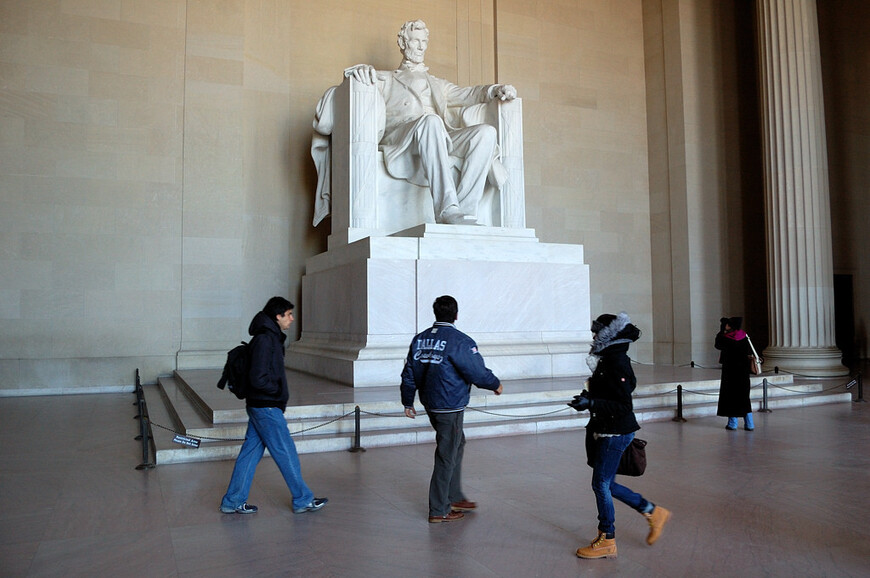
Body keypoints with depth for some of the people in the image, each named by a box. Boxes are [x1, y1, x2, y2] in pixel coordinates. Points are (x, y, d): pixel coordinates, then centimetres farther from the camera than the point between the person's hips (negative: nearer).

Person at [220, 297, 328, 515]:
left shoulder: (271, 337, 13)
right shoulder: (265, 339, -19)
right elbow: (259, 379, -24)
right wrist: (279, 390, -10)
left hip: (258, 406, 10)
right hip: (267, 408, -10)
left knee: (250, 452, 14)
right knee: (286, 454, 1)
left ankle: (233, 502, 21)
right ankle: (303, 500, 13)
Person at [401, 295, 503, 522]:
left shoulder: (419, 339, 5)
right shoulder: (459, 341, -17)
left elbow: (409, 374, 10)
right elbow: (478, 373, -15)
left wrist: (408, 402, 19)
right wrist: (496, 384, 4)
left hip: (430, 405, 8)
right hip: (450, 407, -8)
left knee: (457, 445, 23)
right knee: (446, 456, 2)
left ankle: (455, 498, 31)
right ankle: (439, 511, 11)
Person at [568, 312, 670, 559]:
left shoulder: (617, 362, -20)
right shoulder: (608, 359, 9)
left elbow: (622, 406, -22)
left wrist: (590, 403, -30)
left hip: (615, 433, -10)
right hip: (605, 431, 10)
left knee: (601, 484, 1)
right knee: (606, 484, 16)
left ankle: (607, 541, 16)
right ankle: (653, 512, 30)